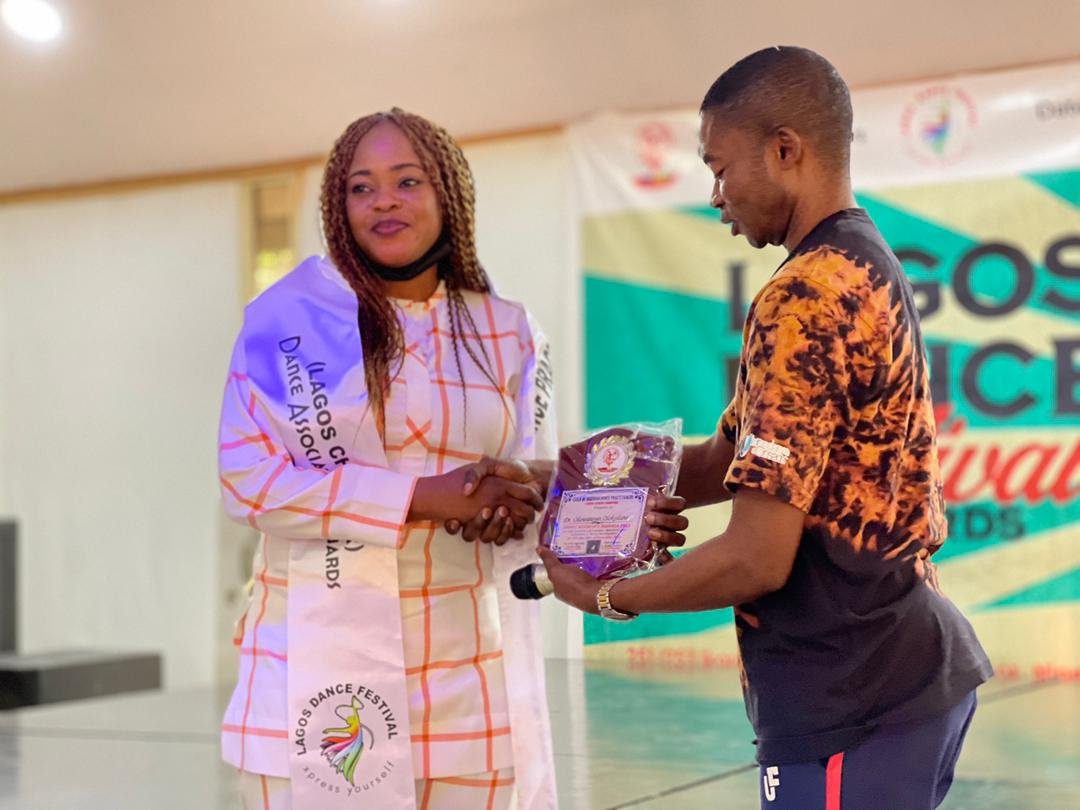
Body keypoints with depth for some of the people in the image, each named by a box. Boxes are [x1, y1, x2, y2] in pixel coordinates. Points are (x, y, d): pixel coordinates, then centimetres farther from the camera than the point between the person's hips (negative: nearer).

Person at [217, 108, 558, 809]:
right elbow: (248, 478, -11)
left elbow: (533, 490, 11)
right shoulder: (291, 318, -3)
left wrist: (516, 514, -14)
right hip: (327, 664, -3)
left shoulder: (508, 334, 8)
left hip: (470, 665, 3)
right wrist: (425, 497, -16)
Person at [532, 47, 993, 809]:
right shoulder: (870, 270, 12)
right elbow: (733, 458, 16)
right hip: (908, 670, 9)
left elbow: (756, 558, -21)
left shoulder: (805, 299, -19)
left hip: (850, 697, -9)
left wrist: (606, 596, -5)